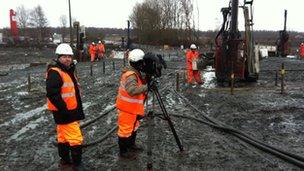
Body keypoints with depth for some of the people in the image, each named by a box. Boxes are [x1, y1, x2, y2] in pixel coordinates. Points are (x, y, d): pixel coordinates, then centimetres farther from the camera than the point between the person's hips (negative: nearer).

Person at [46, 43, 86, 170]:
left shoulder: (68, 70, 14)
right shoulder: (54, 72, -19)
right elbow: (52, 94, -27)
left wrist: (77, 108, 21)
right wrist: (64, 110, -24)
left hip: (70, 111, 10)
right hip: (64, 113, -10)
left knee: (64, 137, 19)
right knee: (76, 139, -4)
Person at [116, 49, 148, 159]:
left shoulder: (135, 73, 6)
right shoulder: (131, 75, -26)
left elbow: (139, 87, 13)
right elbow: (132, 90, -42)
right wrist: (147, 86, -41)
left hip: (133, 107, 10)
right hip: (127, 108, -10)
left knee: (134, 126, 24)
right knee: (125, 129, 4)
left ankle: (131, 145, 42)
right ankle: (123, 152, 18)